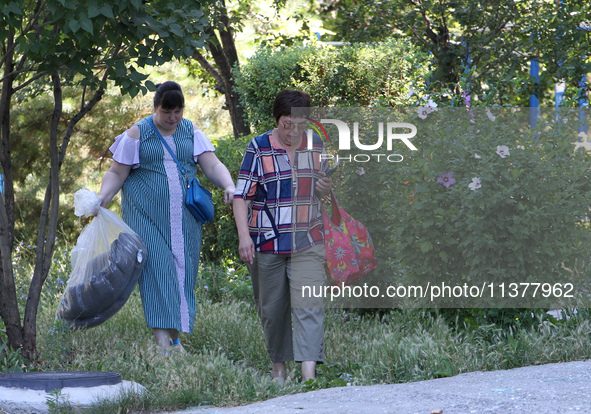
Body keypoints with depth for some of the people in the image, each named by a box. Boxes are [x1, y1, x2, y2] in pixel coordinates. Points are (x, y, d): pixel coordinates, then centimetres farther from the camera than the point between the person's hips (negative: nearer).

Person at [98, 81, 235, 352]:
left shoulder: (191, 132, 10)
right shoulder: (137, 134, 2)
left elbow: (212, 165, 3)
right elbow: (117, 173, 3)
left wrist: (229, 186, -16)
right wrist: (103, 196, -15)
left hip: (183, 216, 3)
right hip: (146, 214, -3)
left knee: (182, 269, 1)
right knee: (156, 267, -13)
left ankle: (175, 337, 8)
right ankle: (162, 339, -19)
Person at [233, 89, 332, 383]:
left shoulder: (316, 147, 7)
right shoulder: (259, 149, -4)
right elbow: (241, 195, -6)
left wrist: (325, 189, -5)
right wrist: (244, 235, -19)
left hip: (307, 242, 1)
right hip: (267, 244, -1)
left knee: (308, 306, -13)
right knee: (272, 309, 9)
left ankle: (309, 374, -21)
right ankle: (278, 367, 28)